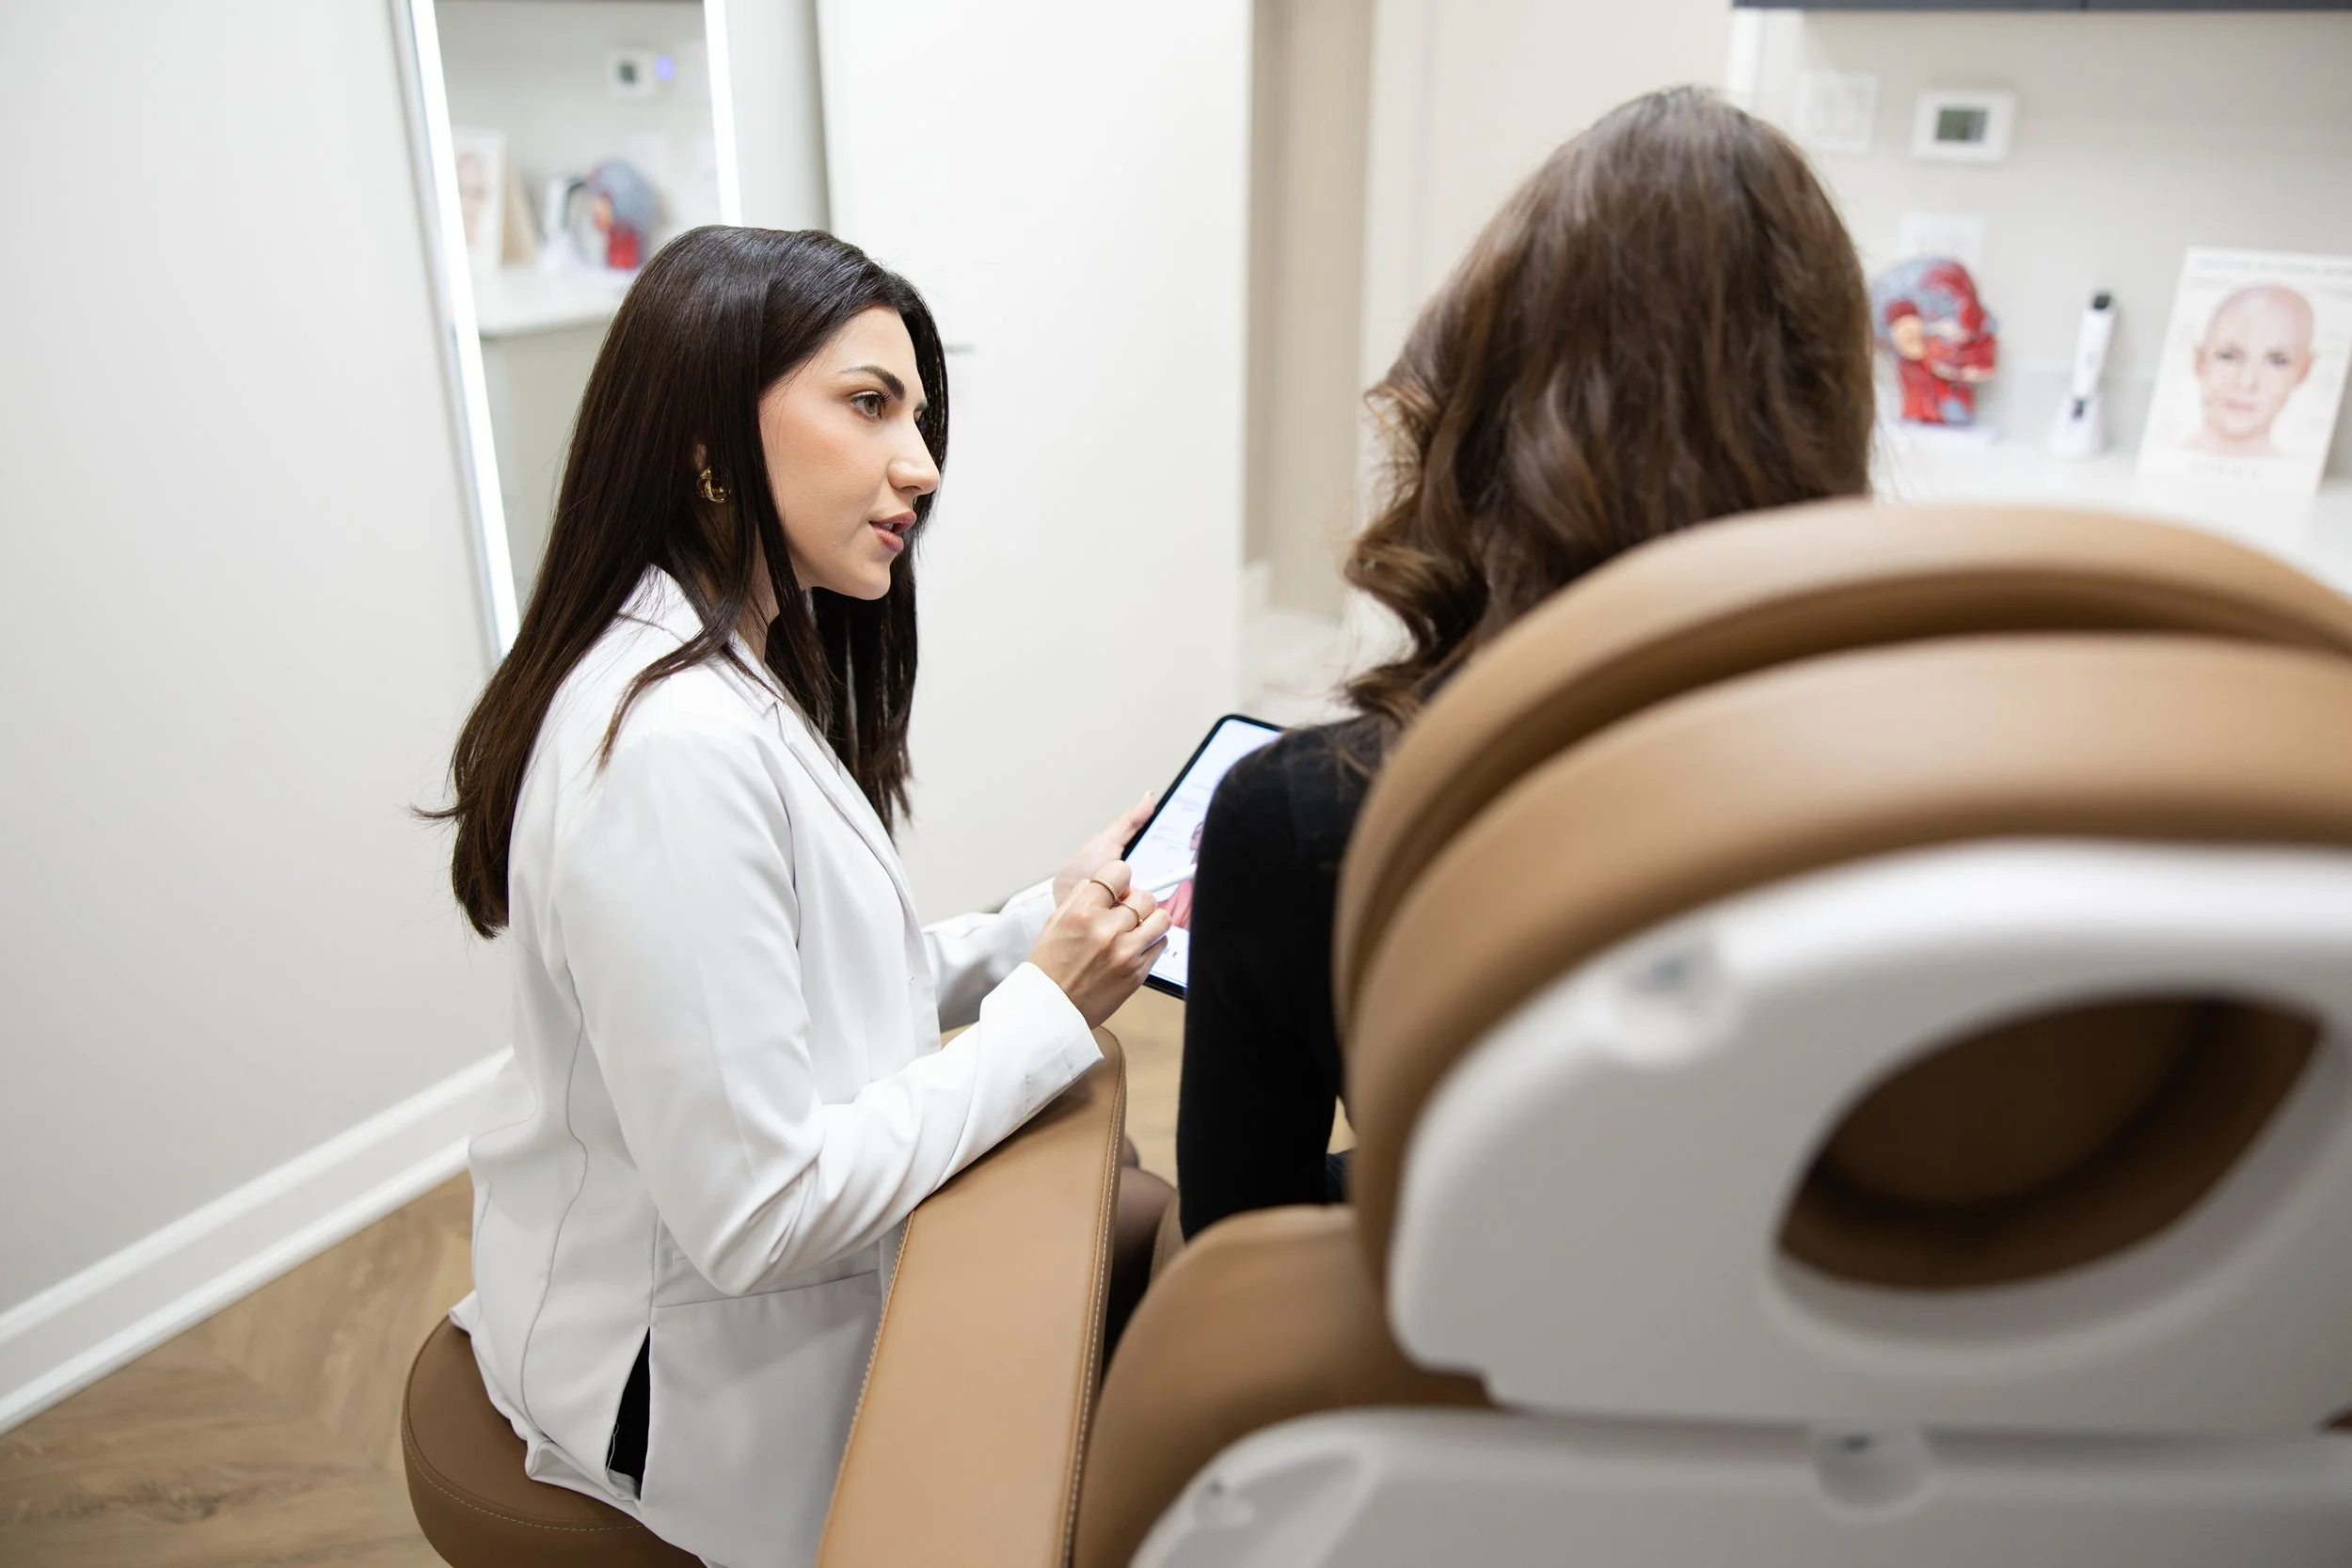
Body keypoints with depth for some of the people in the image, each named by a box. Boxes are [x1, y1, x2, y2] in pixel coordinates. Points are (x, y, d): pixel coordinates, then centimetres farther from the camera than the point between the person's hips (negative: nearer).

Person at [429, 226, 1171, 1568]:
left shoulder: (741, 671, 2)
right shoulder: (670, 740, -30)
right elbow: (757, 1214, -28)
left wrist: (1049, 927, -6)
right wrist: (1049, 1008, -21)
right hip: (712, 1381, -8)